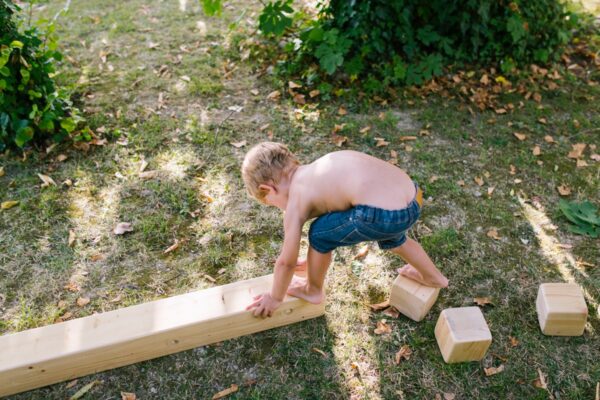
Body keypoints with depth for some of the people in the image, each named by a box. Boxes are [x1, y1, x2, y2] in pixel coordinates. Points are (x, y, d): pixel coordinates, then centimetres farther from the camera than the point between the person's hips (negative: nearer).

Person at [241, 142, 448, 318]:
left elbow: (287, 261, 10)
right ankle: (433, 277, 61)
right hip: (414, 198, 9)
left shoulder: (296, 202, 2)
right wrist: (317, 258, 56)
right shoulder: (315, 173, 25)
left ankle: (313, 291, 33)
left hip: (385, 214, -9)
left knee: (319, 234, 9)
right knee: (388, 236, 39)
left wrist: (275, 298, 28)